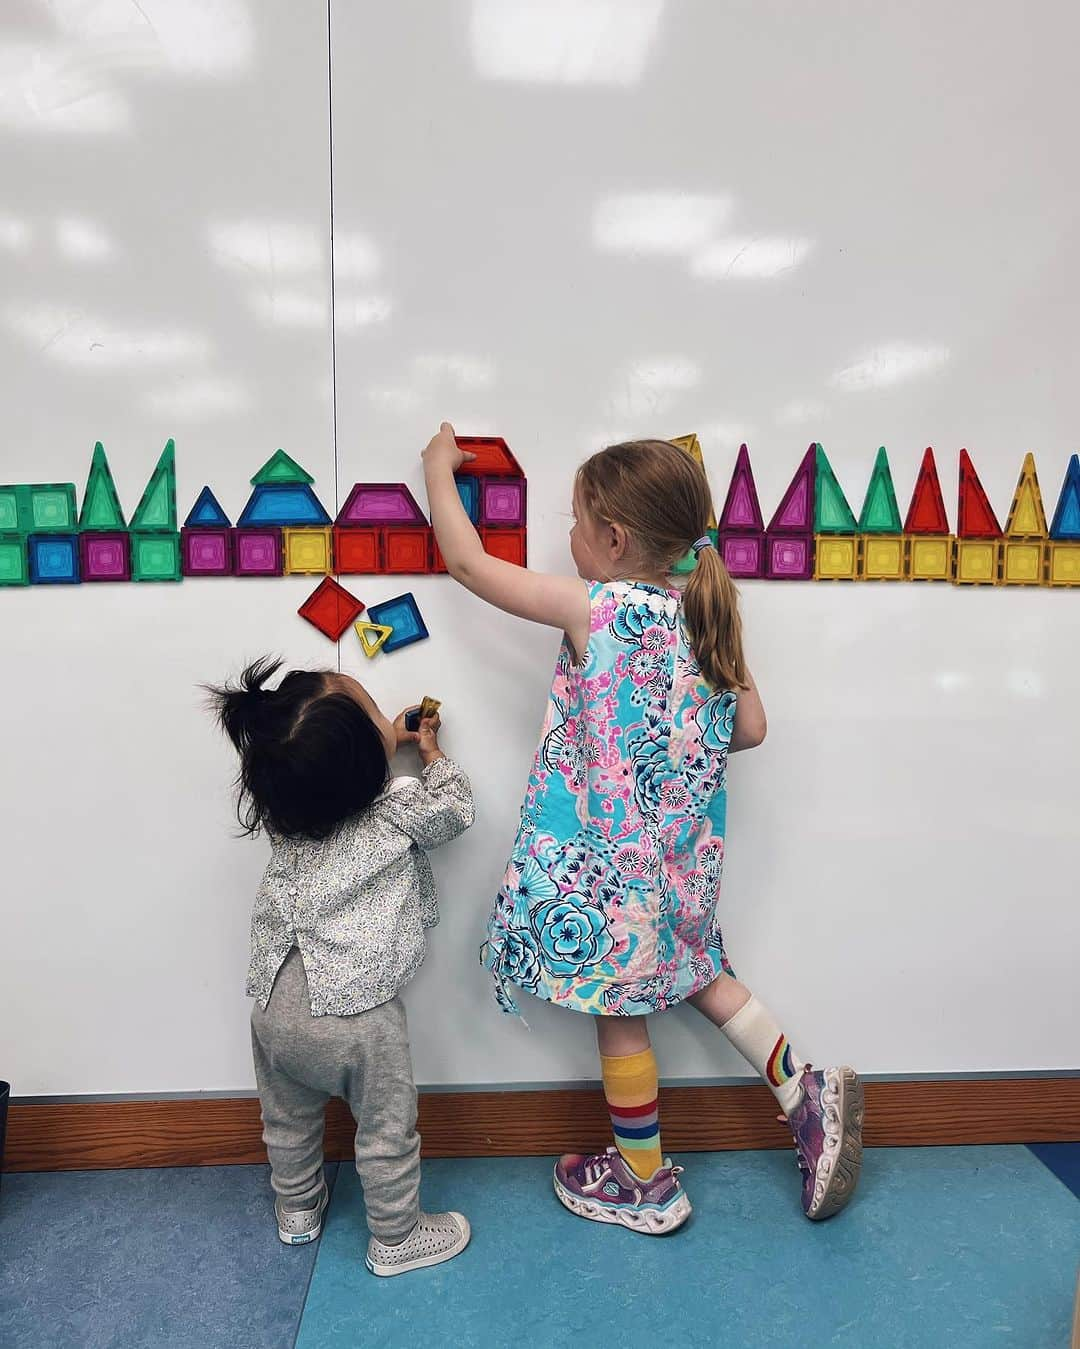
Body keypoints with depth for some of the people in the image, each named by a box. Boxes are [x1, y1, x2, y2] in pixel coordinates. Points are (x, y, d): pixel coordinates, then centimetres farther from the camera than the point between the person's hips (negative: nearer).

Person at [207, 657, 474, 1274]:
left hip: (275, 1002, 6)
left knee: (289, 1118, 29)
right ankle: (397, 1239, 39)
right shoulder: (401, 812, -16)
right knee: (388, 1129, 19)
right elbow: (456, 808, 5)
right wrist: (433, 752, 20)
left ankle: (298, 1210, 54)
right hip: (356, 1011, -6)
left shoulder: (281, 808, -2)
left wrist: (390, 741, 22)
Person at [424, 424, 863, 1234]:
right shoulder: (710, 615, -3)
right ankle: (808, 1091, 30)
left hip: (608, 857, -6)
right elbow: (749, 729, 3)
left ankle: (646, 1183, 33)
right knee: (691, 970, 30)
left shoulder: (594, 609, -21)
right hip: (685, 850, 7)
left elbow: (469, 563, -11)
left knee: (619, 1006, 13)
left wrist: (440, 468, 4)